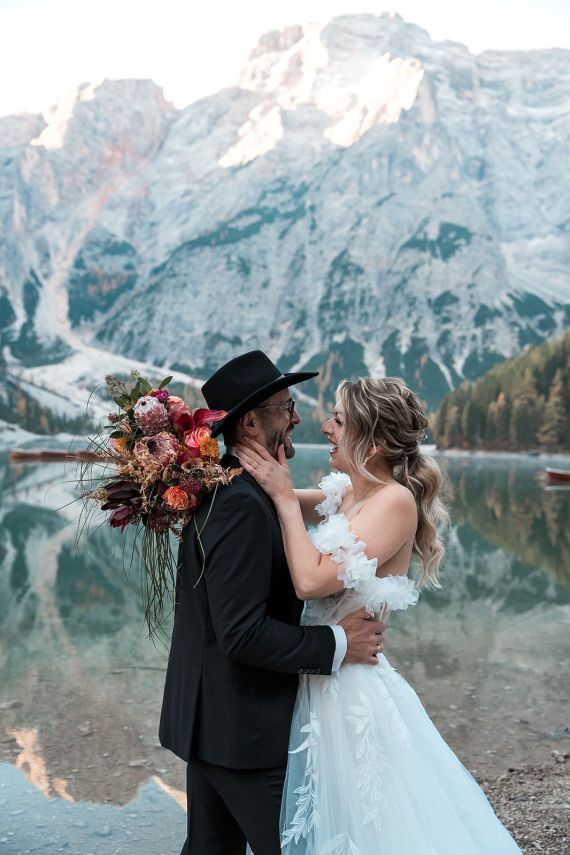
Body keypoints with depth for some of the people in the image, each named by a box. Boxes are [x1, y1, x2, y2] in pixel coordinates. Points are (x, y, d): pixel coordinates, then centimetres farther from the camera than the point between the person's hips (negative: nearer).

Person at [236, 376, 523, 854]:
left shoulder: (395, 500, -20)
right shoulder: (347, 492, 2)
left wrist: (285, 496, -19)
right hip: (320, 682, 8)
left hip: (349, 689, -8)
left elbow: (312, 580, -27)